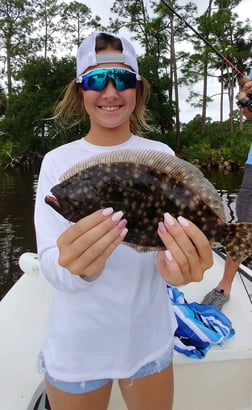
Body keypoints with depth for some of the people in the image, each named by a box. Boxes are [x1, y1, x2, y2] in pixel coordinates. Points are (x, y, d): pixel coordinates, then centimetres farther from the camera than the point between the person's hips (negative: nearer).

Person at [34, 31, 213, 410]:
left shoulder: (161, 155, -7)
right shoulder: (57, 161, -8)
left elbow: (173, 239, -14)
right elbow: (49, 263, -15)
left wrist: (176, 265, -37)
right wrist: (75, 265, -37)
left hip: (150, 337, 2)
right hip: (77, 344, -1)